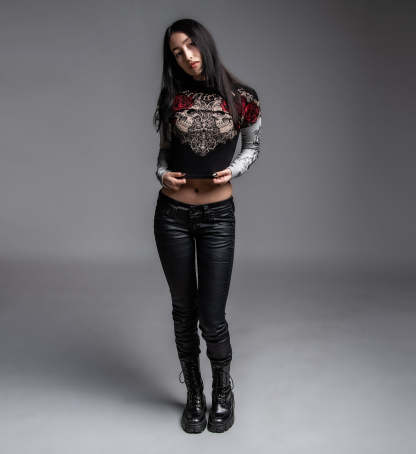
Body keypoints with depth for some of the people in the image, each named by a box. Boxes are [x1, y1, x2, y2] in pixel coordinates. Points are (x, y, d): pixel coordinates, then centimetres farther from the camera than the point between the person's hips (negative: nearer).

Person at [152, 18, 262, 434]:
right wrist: (161, 173, -6)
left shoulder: (241, 99, -2)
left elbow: (252, 146, 12)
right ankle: (194, 394, 32)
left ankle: (223, 392, 29)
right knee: (184, 310, 10)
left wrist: (234, 170, -8)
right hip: (173, 214, 2)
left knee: (212, 317, 0)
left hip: (218, 216, -2)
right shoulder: (171, 99, 3)